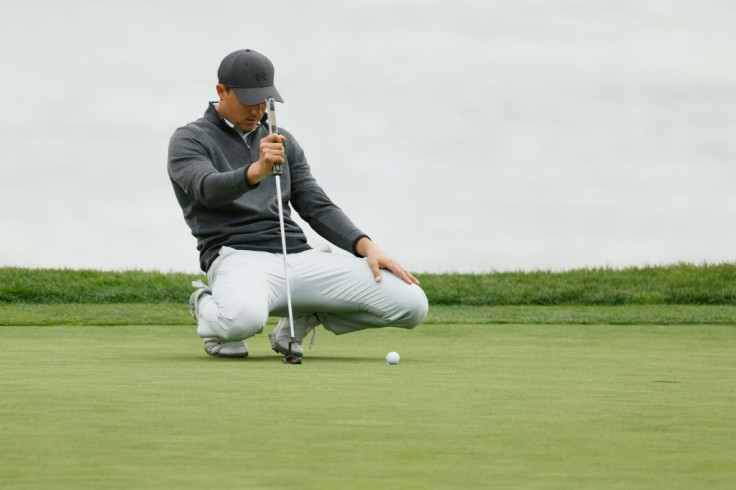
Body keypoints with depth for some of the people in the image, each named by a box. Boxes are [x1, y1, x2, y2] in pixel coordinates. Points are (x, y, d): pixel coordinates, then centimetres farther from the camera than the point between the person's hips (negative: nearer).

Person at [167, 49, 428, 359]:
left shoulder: (282, 142, 22)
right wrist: (256, 171, -37)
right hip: (237, 258, -5)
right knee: (244, 317, -44)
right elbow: (208, 189, -17)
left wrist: (366, 246, -1)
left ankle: (303, 317, 9)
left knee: (411, 303, -13)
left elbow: (317, 207, 17)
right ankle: (207, 307, -3)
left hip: (300, 258, 5)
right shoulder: (189, 141, 4)